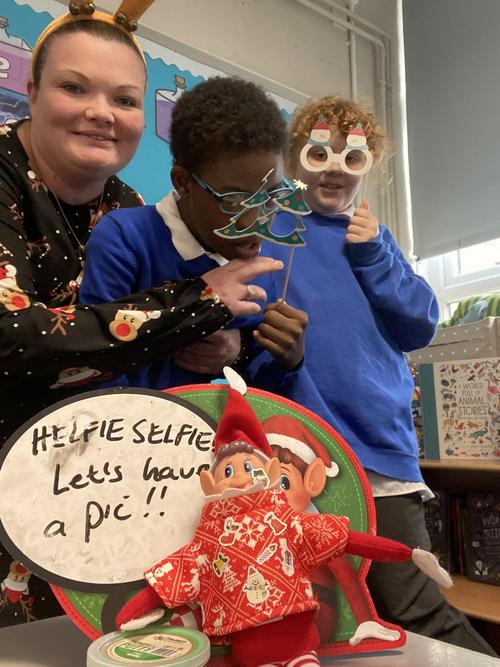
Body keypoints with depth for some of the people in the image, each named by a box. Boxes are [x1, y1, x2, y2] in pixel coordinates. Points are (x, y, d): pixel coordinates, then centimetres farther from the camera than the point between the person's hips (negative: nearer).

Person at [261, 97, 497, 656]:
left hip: (380, 447, 2)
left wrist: (374, 256, -2)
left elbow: (420, 326, 8)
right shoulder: (268, 226, 2)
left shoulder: (373, 238, 14)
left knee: (421, 617, 5)